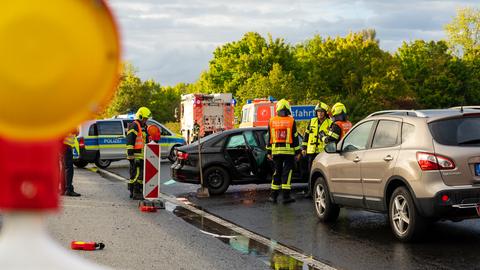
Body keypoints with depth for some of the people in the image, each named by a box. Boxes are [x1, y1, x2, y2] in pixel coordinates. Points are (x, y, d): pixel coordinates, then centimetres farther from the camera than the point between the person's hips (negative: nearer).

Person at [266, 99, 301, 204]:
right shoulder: (291, 121, -5)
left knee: (277, 172, 12)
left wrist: (268, 151, 14)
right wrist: (297, 151, 3)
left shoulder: (272, 121, 4)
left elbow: (269, 138, 9)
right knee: (287, 172, -1)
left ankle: (273, 195, 12)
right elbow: (295, 137, -3)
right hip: (288, 150, -3)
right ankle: (286, 196, -5)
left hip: (276, 151, 3)